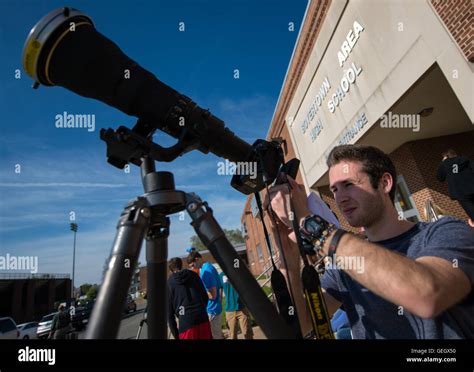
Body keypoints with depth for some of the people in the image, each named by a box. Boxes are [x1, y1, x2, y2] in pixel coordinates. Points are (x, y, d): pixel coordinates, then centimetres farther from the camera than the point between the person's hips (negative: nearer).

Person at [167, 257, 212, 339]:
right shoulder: (193, 275, 12)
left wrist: (175, 334, 13)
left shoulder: (169, 283, 7)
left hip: (185, 322, -2)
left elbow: (169, 311, 7)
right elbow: (205, 296, 11)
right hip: (203, 319, 3)